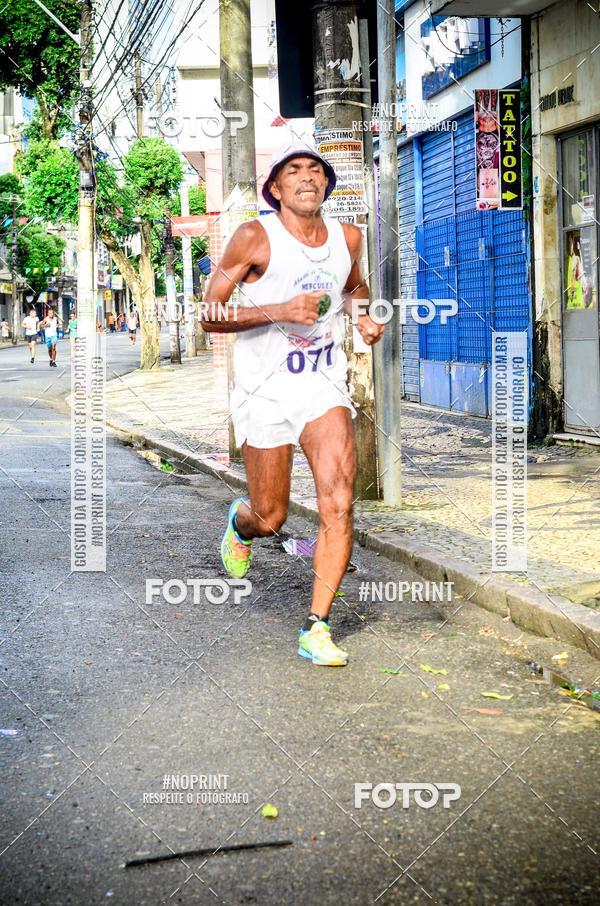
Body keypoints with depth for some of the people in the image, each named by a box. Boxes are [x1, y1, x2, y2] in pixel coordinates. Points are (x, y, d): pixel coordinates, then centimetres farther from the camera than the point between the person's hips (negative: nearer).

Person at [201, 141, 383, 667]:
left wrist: (364, 317, 6)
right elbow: (210, 314, -10)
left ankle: (317, 629, -7)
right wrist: (280, 311, -22)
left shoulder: (347, 237, 5)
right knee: (270, 518, 7)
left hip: (324, 387, 3)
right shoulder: (255, 238, -9)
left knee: (338, 504, -15)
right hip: (265, 389, -3)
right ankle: (240, 523, 46)